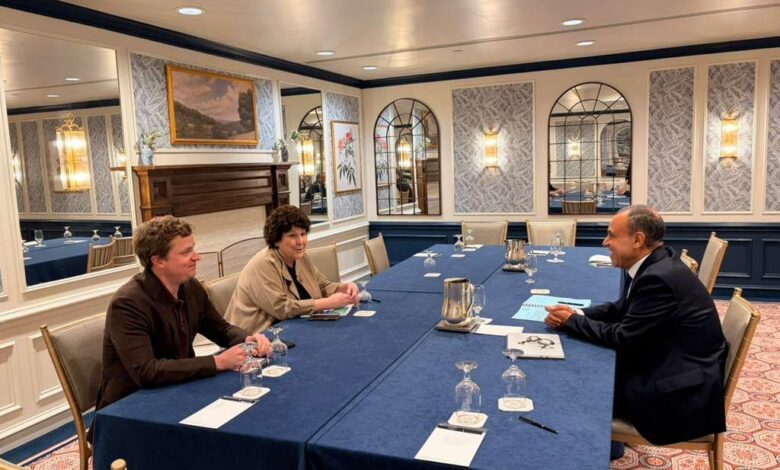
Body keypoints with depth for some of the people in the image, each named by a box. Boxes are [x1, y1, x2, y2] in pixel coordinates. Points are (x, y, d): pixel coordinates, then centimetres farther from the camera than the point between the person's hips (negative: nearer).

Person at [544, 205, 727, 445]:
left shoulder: (658, 277, -28)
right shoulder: (654, 264, 2)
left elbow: (623, 338, -23)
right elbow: (621, 308, 11)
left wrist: (572, 321, -11)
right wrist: (576, 314, -4)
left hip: (684, 389, -9)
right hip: (670, 363, 9)